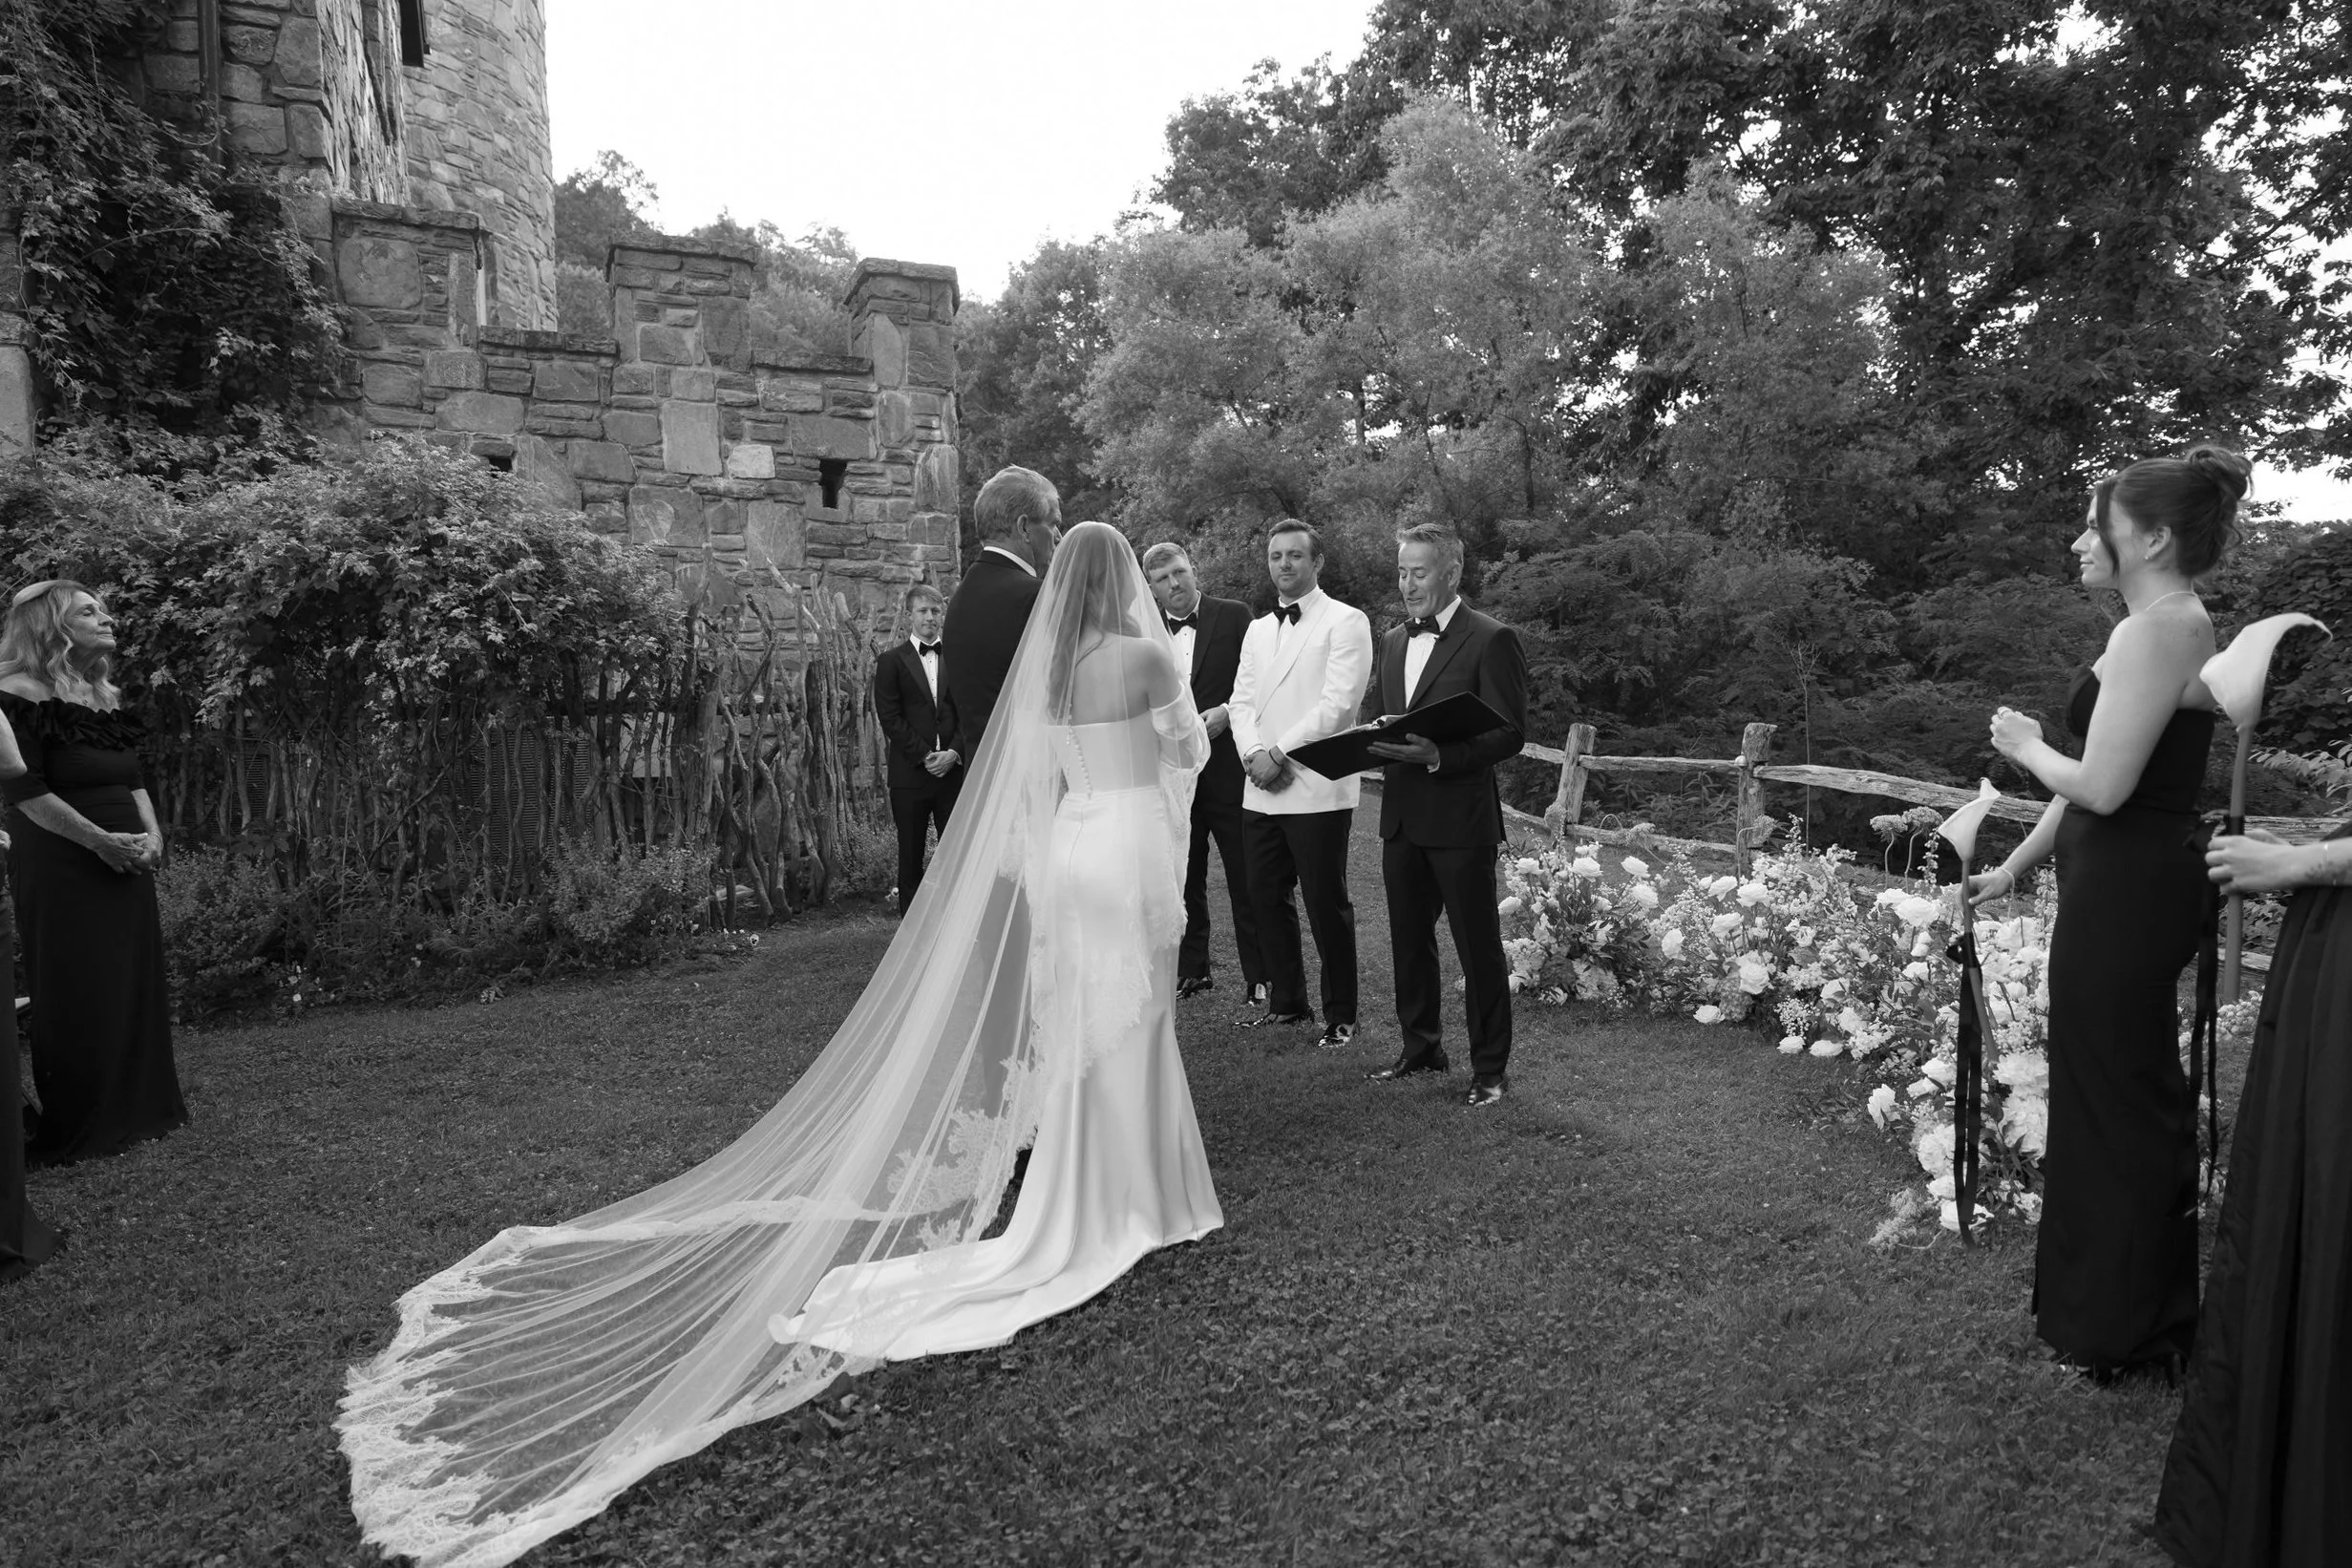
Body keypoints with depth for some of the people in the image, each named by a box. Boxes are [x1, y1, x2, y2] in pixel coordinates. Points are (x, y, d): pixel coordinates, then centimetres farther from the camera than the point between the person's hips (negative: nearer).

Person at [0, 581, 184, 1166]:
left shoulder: (106, 697, 15)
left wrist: (151, 832, -1)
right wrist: (100, 840, -18)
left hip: (124, 864, 7)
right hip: (62, 867, -7)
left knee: (136, 986, 8)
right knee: (77, 997, -3)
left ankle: (134, 1111, 18)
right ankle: (76, 1129, 7)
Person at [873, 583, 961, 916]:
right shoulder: (892, 661, 5)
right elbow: (889, 718, -3)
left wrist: (954, 753, -7)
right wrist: (925, 756, -10)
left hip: (953, 769, 1)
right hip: (911, 773, -1)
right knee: (911, 855, 4)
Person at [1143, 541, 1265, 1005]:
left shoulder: (1234, 615, 0)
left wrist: (1226, 712, -14)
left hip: (1227, 769, -3)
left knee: (1246, 880, 1)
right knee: (1183, 880, 12)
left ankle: (1260, 977, 10)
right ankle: (1192, 970, 24)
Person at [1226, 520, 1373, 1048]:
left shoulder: (1346, 622, -3)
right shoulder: (1257, 629, 18)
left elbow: (1338, 704, -13)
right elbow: (1241, 701, 10)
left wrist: (1279, 754, -14)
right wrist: (1253, 753, -9)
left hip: (1316, 791, -6)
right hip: (1261, 791, 6)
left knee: (1327, 906, 0)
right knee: (1267, 900, 12)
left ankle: (1340, 1017, 13)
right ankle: (1287, 1002, 27)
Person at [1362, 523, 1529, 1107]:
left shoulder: (1491, 640, -8)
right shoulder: (1393, 641, 14)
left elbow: (1510, 734, -13)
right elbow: (1374, 713, 20)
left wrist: (1439, 756, -25)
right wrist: (1366, 743, -3)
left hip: (1460, 817, -7)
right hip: (1401, 816, 7)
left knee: (1478, 946, 2)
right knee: (1409, 940, 16)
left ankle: (1490, 1067, 15)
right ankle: (1421, 1046, 32)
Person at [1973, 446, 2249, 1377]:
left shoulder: (2157, 630, -18)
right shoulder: (2167, 625, 15)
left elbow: (2100, 785, -24)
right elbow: (2099, 780, 17)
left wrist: (2026, 746, -4)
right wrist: (2014, 868, 19)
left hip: (2127, 896, -10)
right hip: (2131, 887, 10)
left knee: (2116, 1099, 2)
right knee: (2128, 1092, 18)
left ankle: (2126, 1329, 19)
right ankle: (2106, 1296, 34)